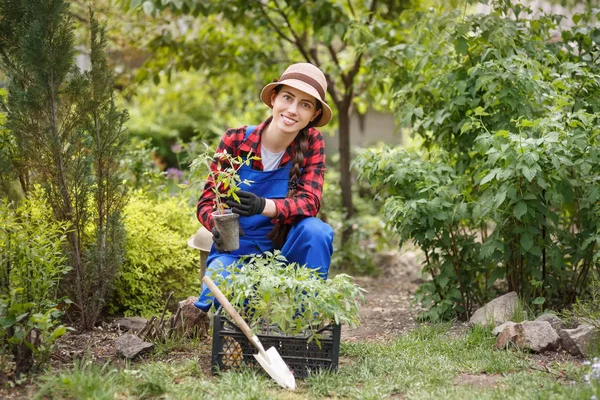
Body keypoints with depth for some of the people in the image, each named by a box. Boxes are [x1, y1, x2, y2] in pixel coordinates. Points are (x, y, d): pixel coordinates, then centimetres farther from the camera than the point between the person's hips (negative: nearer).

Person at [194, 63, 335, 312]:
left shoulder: (312, 143, -7)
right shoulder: (236, 141, -11)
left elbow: (310, 201, -17)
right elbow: (206, 202, -9)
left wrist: (264, 206, -38)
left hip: (286, 248, 2)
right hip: (237, 247, -1)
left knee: (317, 230, -30)